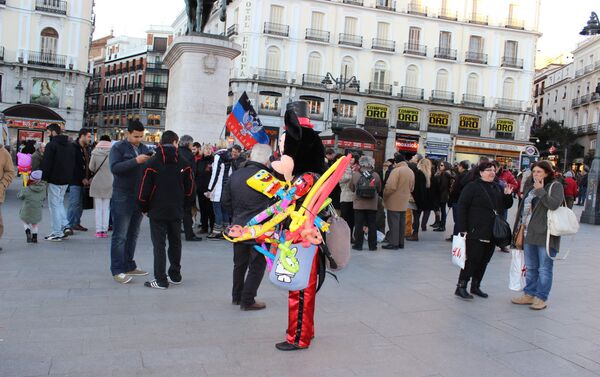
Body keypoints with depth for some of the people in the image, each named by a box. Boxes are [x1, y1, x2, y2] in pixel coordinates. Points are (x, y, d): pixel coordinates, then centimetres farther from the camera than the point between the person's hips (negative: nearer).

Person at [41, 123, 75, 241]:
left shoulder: (51, 145, -13)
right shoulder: (70, 145, 12)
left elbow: (46, 164, -16)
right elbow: (73, 163, 15)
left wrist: (43, 178, -9)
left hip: (54, 179, -7)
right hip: (66, 179, 7)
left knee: (54, 205, 0)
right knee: (60, 203, 20)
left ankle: (57, 233, 2)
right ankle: (66, 226, 10)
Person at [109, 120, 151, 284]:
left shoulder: (144, 148, 13)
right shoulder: (118, 148, -4)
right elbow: (114, 168, -19)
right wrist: (136, 161, -26)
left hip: (140, 196, 6)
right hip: (122, 197, -6)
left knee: (133, 234, 13)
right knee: (120, 235, -3)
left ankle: (129, 266, 23)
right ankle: (117, 271, 2)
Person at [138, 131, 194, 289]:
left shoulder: (152, 163, -9)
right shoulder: (184, 163, -1)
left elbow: (145, 189, -8)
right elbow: (190, 189, 2)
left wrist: (144, 208, 6)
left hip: (157, 211, -3)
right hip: (176, 211, 3)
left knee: (159, 245, 1)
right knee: (175, 243, 15)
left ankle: (161, 280, 2)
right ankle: (175, 276, 24)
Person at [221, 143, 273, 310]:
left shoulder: (235, 175, 1)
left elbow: (225, 200, 8)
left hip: (239, 226, 6)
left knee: (240, 263, 19)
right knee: (257, 266, 6)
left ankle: (236, 296, 31)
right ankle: (248, 301, 10)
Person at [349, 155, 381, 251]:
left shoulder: (355, 175, -8)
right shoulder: (376, 175, -7)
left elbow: (352, 188, 3)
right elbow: (379, 189, 5)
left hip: (359, 204, 0)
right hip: (372, 205, 1)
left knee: (359, 225, 6)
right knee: (372, 225, 9)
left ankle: (358, 245, 9)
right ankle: (372, 245, 13)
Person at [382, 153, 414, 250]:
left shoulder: (396, 171, -17)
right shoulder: (411, 172, 9)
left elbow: (390, 187, -21)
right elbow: (412, 188, 14)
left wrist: (384, 196, -7)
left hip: (394, 202, -8)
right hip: (404, 202, 8)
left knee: (393, 223, -2)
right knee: (402, 223, 14)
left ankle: (393, 243, 0)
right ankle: (401, 243, 20)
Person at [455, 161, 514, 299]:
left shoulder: (498, 188, 14)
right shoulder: (472, 187, -7)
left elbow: (506, 206, 22)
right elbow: (462, 207, -11)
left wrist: (508, 195, 1)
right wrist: (463, 229, -16)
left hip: (492, 233, 7)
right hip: (476, 231, -7)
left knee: (484, 260, 11)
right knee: (472, 259, -6)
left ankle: (475, 286, 22)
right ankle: (461, 287, 2)